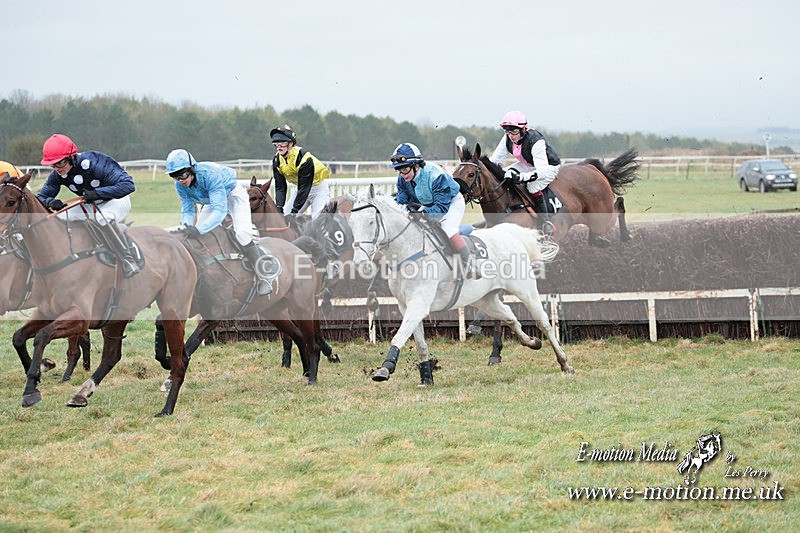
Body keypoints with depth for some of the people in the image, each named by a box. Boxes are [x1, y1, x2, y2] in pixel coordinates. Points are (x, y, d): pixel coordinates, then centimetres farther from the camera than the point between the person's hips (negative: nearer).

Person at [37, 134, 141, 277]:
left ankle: (129, 261, -26)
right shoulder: (57, 175, -15)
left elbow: (128, 184, -39)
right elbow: (41, 197, -4)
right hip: (91, 207, 7)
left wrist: (96, 193, -45)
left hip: (117, 201, -7)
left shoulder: (94, 162, -34)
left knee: (103, 217, -40)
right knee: (59, 218, -10)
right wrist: (51, 202, -29)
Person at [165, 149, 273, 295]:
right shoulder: (180, 185, -22)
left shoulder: (210, 174, -43)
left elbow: (220, 210, -48)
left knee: (242, 233, -24)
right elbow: (187, 210, -14)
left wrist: (199, 230, -60)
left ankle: (262, 277, -15)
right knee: (198, 234, -4)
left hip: (233, 196, -7)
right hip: (211, 201, 7)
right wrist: (187, 227, -37)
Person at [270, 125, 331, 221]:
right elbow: (280, 187, -8)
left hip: (318, 187, -7)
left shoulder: (304, 158, -32)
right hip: (301, 188, 7)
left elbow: (304, 188, -31)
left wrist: (294, 211, -33)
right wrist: (279, 208, -23)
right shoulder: (277, 160, -11)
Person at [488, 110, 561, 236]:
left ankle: (546, 222, -23)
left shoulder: (536, 141, -37)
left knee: (533, 186, -33)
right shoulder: (507, 139, -16)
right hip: (528, 165, 7)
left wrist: (520, 177, -55)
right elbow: (495, 160, -8)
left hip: (549, 166, -7)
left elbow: (543, 171, -44)